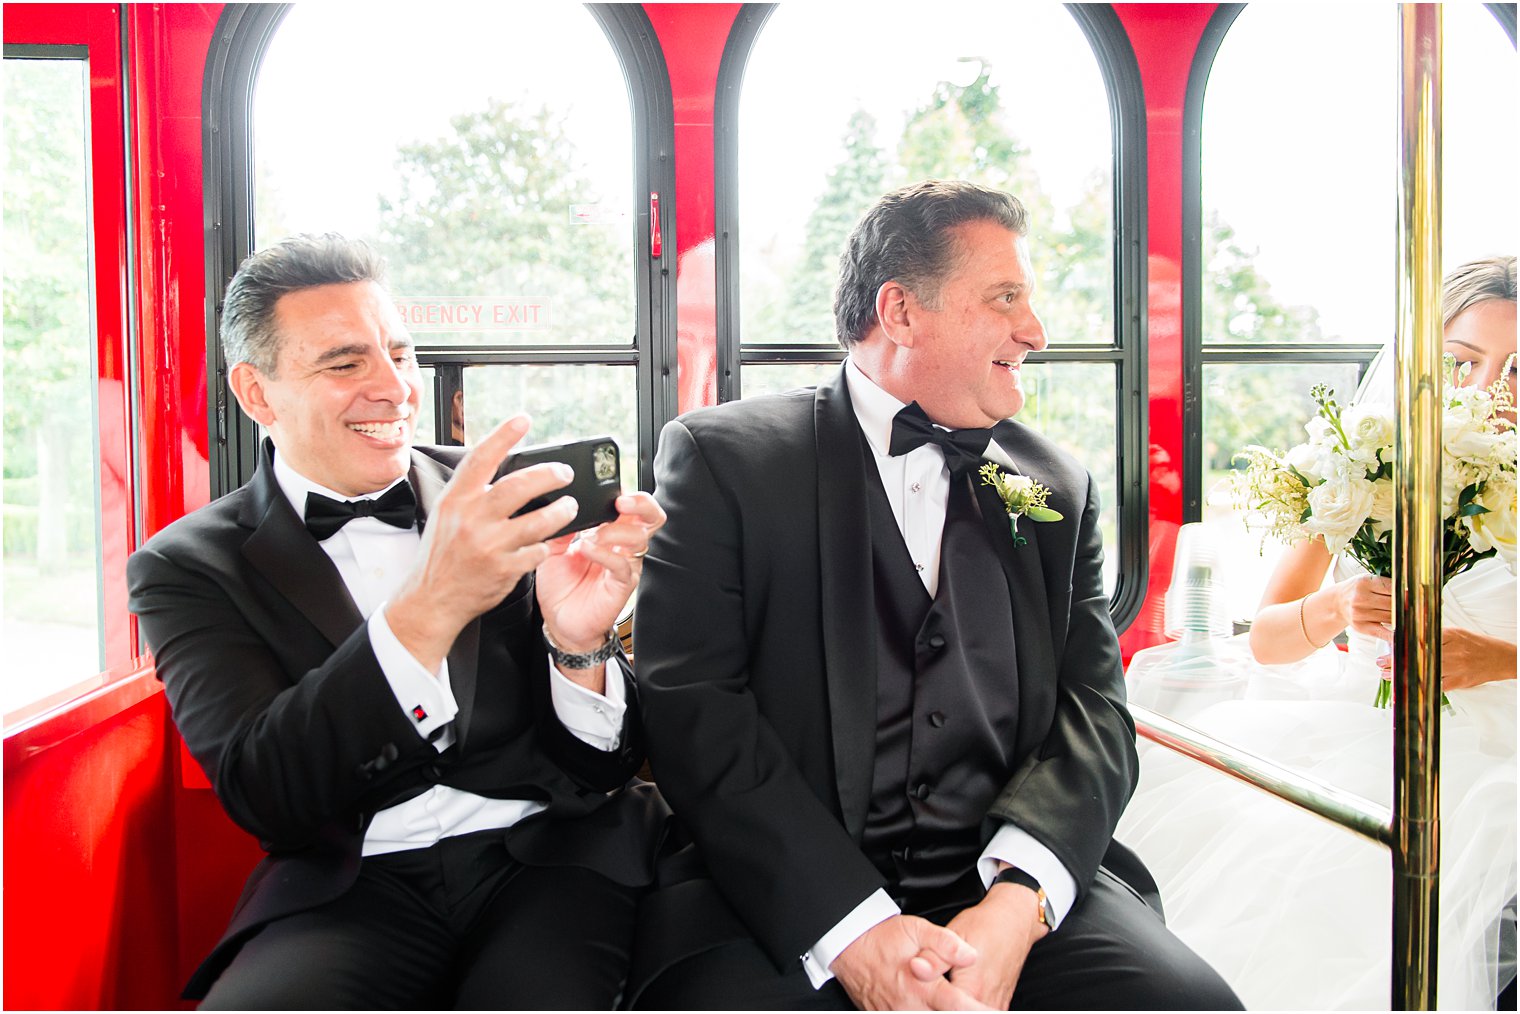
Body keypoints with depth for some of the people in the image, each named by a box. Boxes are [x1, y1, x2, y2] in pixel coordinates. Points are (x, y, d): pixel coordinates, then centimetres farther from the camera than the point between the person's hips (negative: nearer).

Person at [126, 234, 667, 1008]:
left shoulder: (499, 499, 7)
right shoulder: (189, 566, 3)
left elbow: (601, 770, 6)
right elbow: (264, 798, -13)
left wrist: (578, 645, -17)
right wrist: (427, 609, -26)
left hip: (549, 857, 1)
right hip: (358, 885, 0)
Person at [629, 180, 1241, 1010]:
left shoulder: (1057, 488, 14)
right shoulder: (720, 458, 2)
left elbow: (1094, 710, 6)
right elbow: (693, 710, -7)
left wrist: (1016, 900, -14)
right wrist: (853, 928, -18)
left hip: (1012, 886, 3)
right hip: (781, 898, -3)